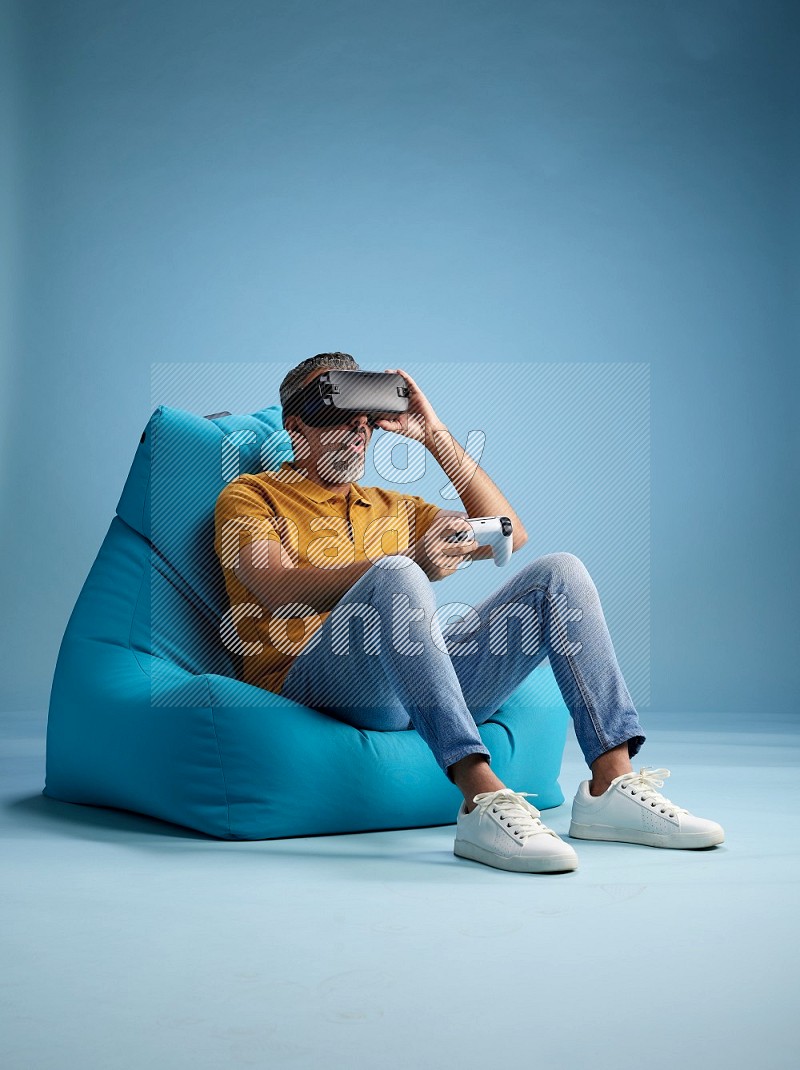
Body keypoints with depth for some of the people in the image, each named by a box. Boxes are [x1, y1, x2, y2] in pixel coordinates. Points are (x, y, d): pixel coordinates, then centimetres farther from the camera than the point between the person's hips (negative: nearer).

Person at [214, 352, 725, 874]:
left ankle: (612, 783, -21)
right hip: (313, 679, -5)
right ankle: (482, 799, -45)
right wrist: (410, 564, -22)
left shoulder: (390, 507, 31)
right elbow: (280, 589, -8)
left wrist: (436, 435, 18)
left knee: (560, 571, -7)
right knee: (395, 574, -35)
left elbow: (508, 534, 22)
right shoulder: (251, 496, 13)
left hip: (426, 680, 6)